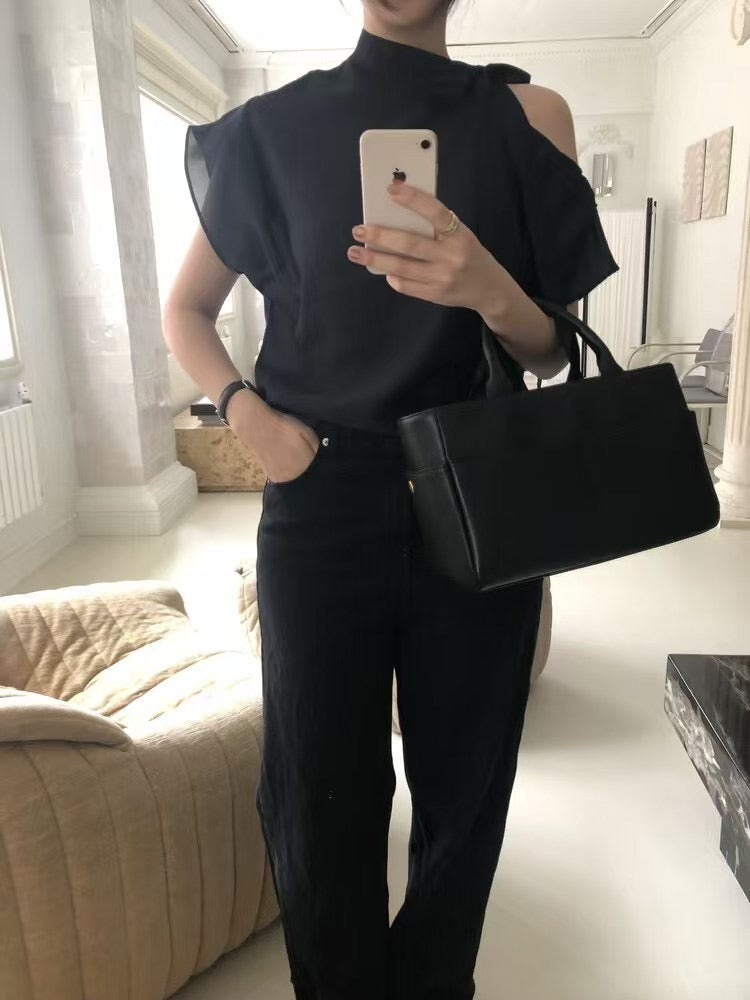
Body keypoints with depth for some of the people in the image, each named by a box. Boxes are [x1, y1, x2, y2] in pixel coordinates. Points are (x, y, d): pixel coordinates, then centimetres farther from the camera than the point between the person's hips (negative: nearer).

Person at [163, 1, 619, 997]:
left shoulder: (527, 115, 6)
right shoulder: (273, 126, 6)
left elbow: (550, 353, 5)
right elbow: (185, 309, 14)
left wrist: (489, 288, -18)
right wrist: (249, 412, -6)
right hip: (322, 509, 0)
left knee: (464, 786, 9)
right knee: (321, 793, 5)